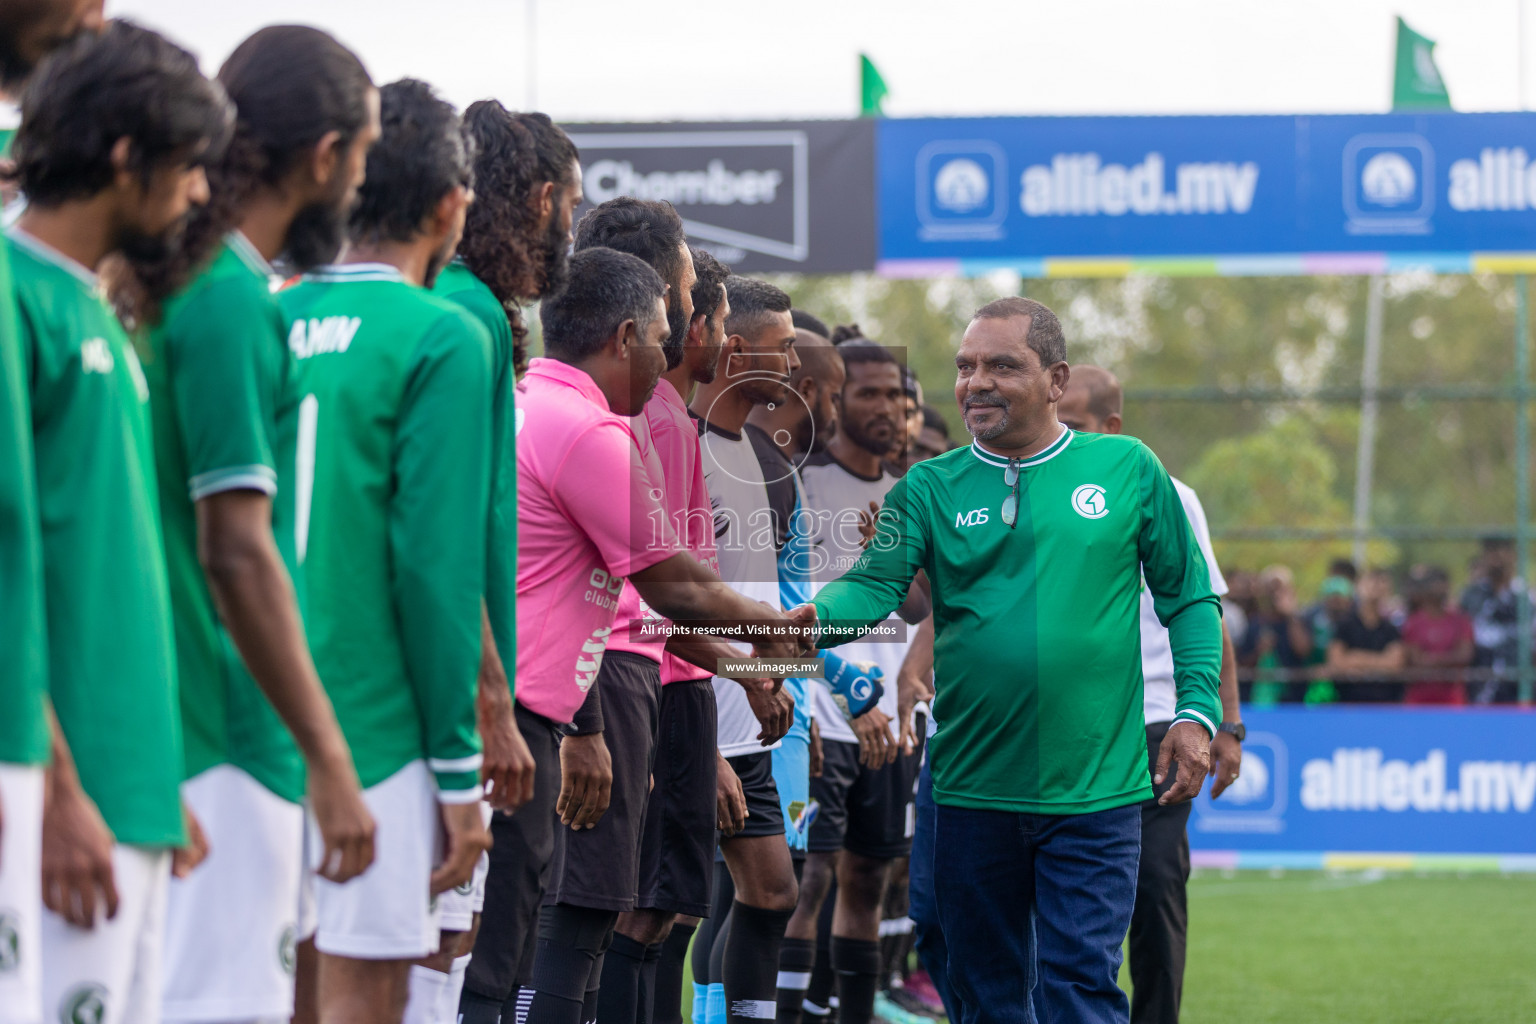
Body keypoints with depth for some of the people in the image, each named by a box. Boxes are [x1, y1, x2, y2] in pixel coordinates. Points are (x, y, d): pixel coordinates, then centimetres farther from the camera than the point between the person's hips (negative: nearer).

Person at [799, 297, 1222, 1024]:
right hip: (973, 792, 3)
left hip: (1094, 793, -2)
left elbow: (1189, 597, 7)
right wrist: (817, 616, -31)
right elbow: (875, 582, -9)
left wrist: (1196, 712, -3)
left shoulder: (1126, 471, 3)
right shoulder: (931, 487, 5)